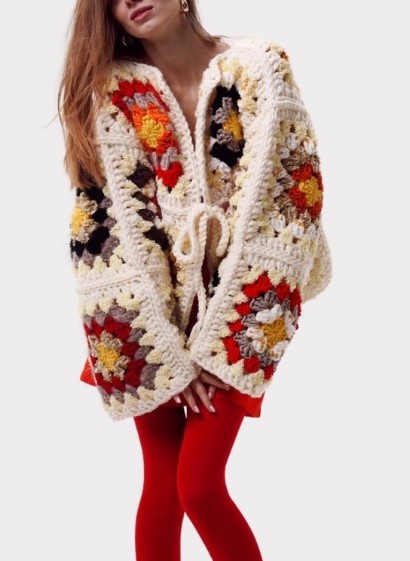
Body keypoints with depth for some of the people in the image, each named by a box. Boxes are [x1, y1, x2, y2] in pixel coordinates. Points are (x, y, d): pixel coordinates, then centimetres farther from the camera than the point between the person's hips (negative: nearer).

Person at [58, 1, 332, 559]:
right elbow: (109, 218, -6)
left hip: (235, 310, -1)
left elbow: (291, 193, -10)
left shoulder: (261, 68, -5)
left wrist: (211, 339, -13)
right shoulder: (110, 91, -2)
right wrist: (170, 349, -11)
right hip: (150, 314, 2)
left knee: (199, 487, -7)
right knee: (163, 483, 5)